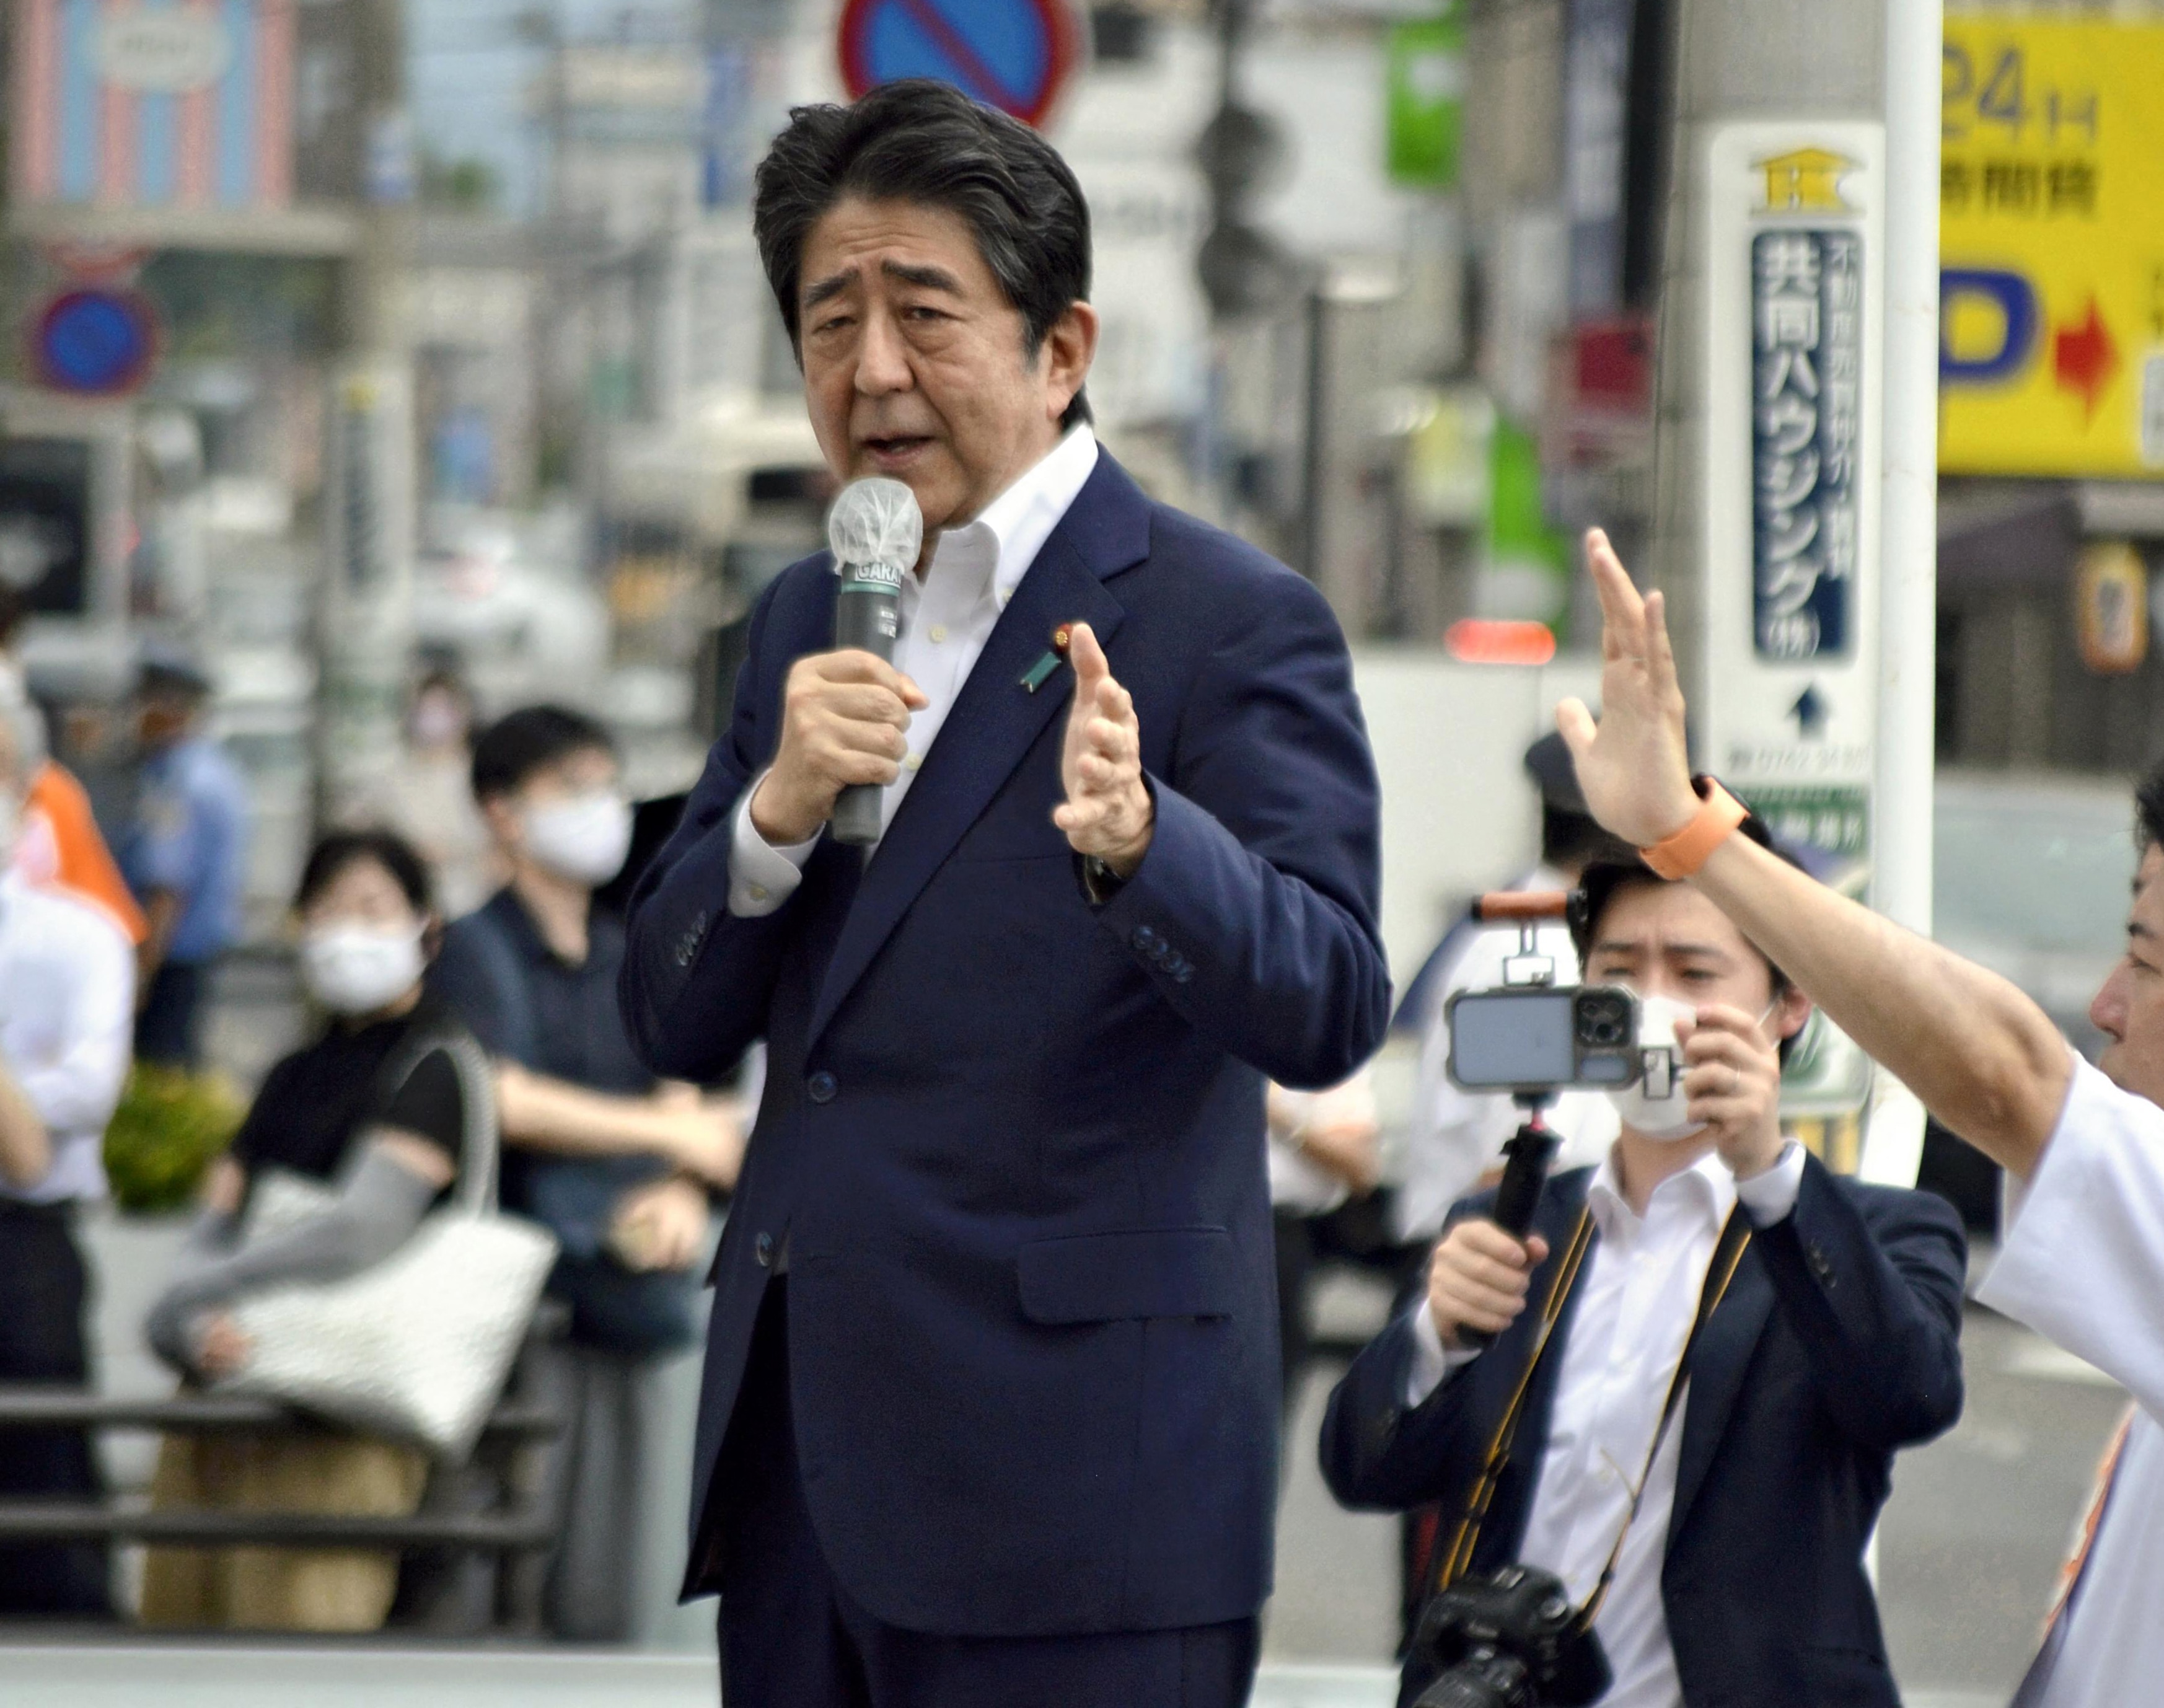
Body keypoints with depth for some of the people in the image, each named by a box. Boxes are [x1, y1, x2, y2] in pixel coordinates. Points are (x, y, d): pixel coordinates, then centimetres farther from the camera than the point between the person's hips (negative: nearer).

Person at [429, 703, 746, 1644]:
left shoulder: (629, 958, 19)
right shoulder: (476, 950, -1)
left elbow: (684, 1104, 14)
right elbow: (505, 1101, -14)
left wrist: (679, 1194, -9)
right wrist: (671, 1135, -7)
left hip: (627, 1282, 6)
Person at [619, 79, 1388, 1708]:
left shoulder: (1228, 623, -5)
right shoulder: (808, 620, 16)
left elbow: (1328, 1007, -16)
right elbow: (674, 1021, 12)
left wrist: (1135, 840, -35)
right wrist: (780, 807, -7)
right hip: (801, 1461, 7)